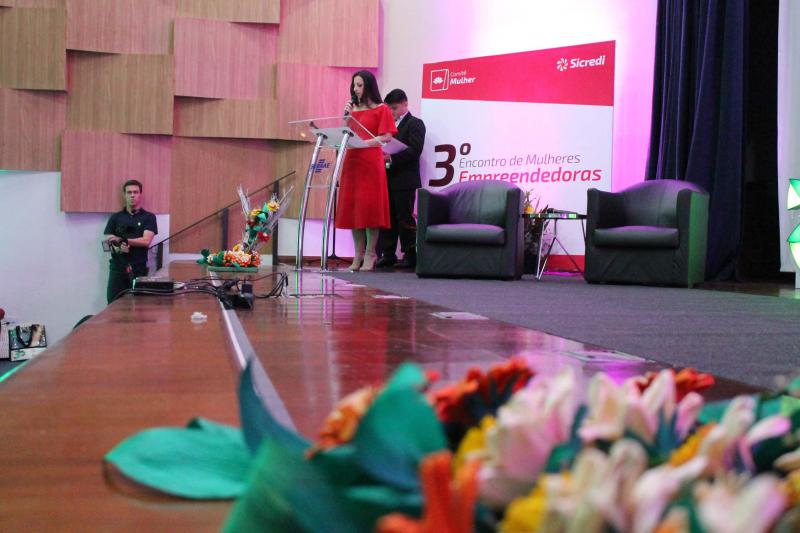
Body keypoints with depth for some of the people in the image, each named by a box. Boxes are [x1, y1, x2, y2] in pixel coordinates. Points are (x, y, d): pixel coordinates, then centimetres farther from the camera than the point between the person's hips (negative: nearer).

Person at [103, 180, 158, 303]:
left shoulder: (149, 217, 3)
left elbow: (146, 241, -8)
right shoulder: (116, 217, 11)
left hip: (139, 269, -2)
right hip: (117, 267, 2)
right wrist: (118, 248, -17)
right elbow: (107, 241, 6)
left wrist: (121, 240, -13)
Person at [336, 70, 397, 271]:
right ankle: (358, 255, 11)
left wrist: (365, 142, -18)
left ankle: (370, 255, -1)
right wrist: (346, 116, 3)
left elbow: (386, 137, -7)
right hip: (351, 161, 6)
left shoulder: (381, 109, 1)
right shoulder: (352, 108, 17)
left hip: (371, 161, -6)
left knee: (369, 207, -7)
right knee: (351, 207, 4)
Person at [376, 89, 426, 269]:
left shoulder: (415, 124, -3)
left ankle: (410, 255, 2)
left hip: (405, 180, -7)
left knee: (405, 218, -4)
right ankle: (388, 254, 12)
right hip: (388, 178, 7)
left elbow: (415, 150, -15)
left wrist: (391, 158, -22)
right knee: (388, 217, 7)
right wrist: (381, 155, -3)